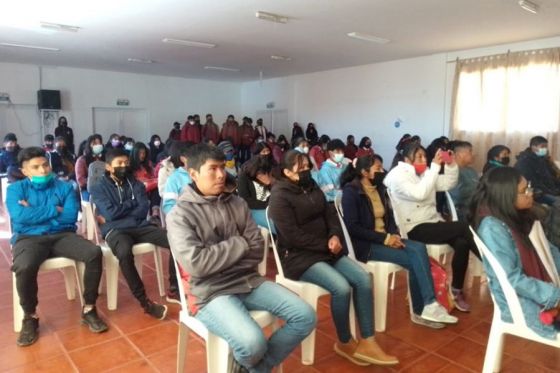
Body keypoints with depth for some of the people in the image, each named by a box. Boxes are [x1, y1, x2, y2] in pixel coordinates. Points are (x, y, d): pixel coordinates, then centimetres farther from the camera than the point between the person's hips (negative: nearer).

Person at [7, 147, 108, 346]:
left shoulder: (64, 187, 12)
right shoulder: (16, 189, 9)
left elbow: (71, 216, -2)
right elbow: (19, 216, -11)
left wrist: (35, 213, -3)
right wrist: (54, 210, -6)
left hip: (62, 235, 2)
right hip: (29, 238, -2)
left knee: (95, 253, -26)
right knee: (24, 268, -36)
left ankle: (88, 309, -11)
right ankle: (30, 317, -8)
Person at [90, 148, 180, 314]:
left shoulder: (136, 184, 15)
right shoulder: (99, 188, 7)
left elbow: (143, 210, 1)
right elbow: (110, 213, -8)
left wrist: (119, 213, -7)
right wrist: (132, 202, 2)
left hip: (140, 226, 3)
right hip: (115, 230, -3)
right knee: (125, 253, -40)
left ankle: (173, 290, -8)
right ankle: (144, 301, -26)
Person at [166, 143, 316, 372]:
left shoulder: (237, 204, 8)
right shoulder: (180, 215, -6)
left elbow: (257, 249, 5)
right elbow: (196, 264, -18)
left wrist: (218, 260, -8)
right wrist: (239, 244, -9)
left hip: (249, 280, 6)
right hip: (211, 292, -5)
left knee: (305, 316, -8)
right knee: (252, 343, -29)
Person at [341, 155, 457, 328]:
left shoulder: (379, 188, 11)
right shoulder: (351, 191, -12)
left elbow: (388, 216, 14)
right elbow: (353, 227, -18)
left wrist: (393, 235, -8)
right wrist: (385, 238, -20)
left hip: (385, 239, 7)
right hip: (365, 244, -7)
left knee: (419, 248, -19)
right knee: (413, 259, -21)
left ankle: (426, 308, -15)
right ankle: (425, 308, -9)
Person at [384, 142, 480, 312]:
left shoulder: (424, 172, 14)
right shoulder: (398, 175, -10)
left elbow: (447, 184, 13)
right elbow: (419, 194, -25)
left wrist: (451, 165, -3)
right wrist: (435, 166, -24)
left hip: (434, 222, 7)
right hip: (415, 229, -7)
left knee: (462, 243, -19)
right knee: (464, 226, -21)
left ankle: (456, 290, -4)